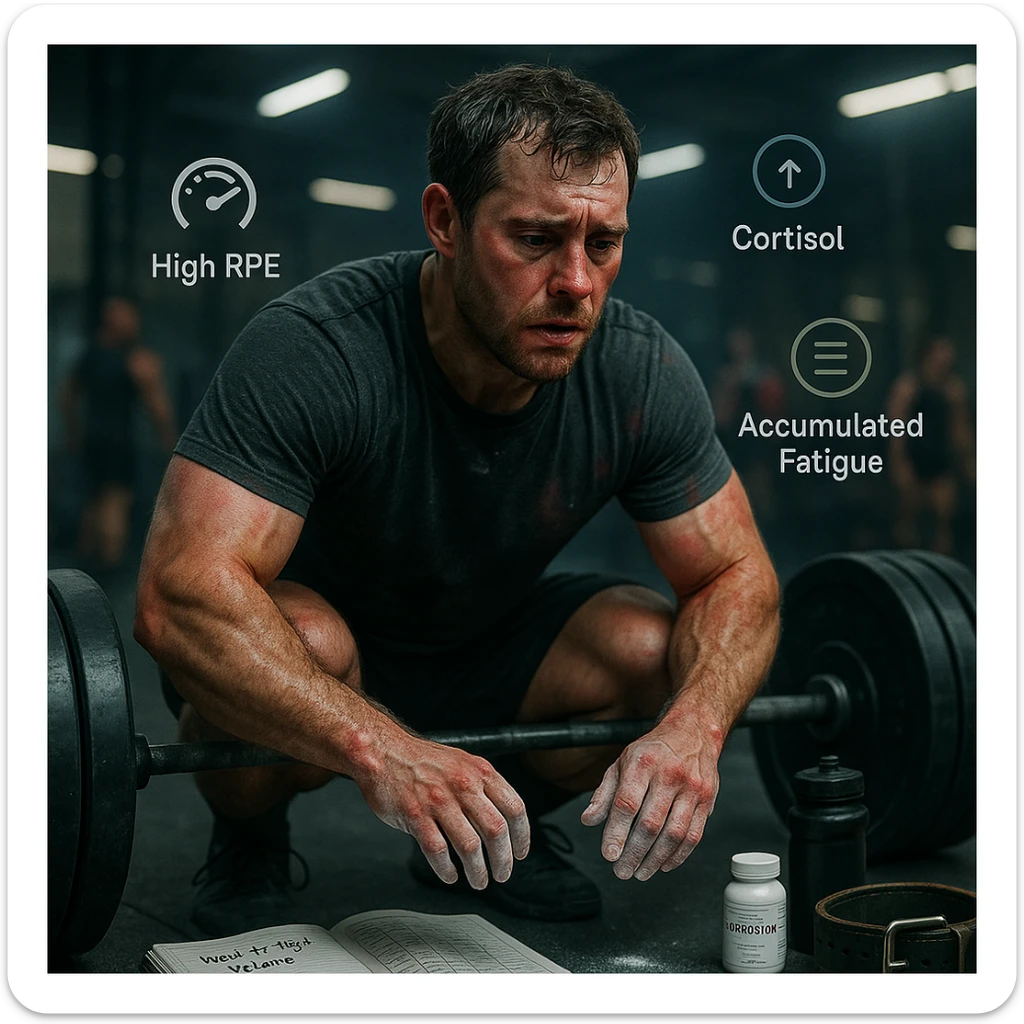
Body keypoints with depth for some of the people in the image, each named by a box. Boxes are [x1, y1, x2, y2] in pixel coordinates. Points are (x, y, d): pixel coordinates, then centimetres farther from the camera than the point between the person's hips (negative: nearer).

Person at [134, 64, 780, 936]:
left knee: (656, 653, -21)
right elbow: (182, 593, -41)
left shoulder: (642, 374, -20)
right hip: (327, 644, -3)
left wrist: (693, 727, -35)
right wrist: (382, 749, -55)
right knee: (291, 643, -36)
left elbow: (738, 578, -13)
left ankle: (503, 825, 9)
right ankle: (248, 841, -1)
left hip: (487, 650, 4)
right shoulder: (314, 351, -33)